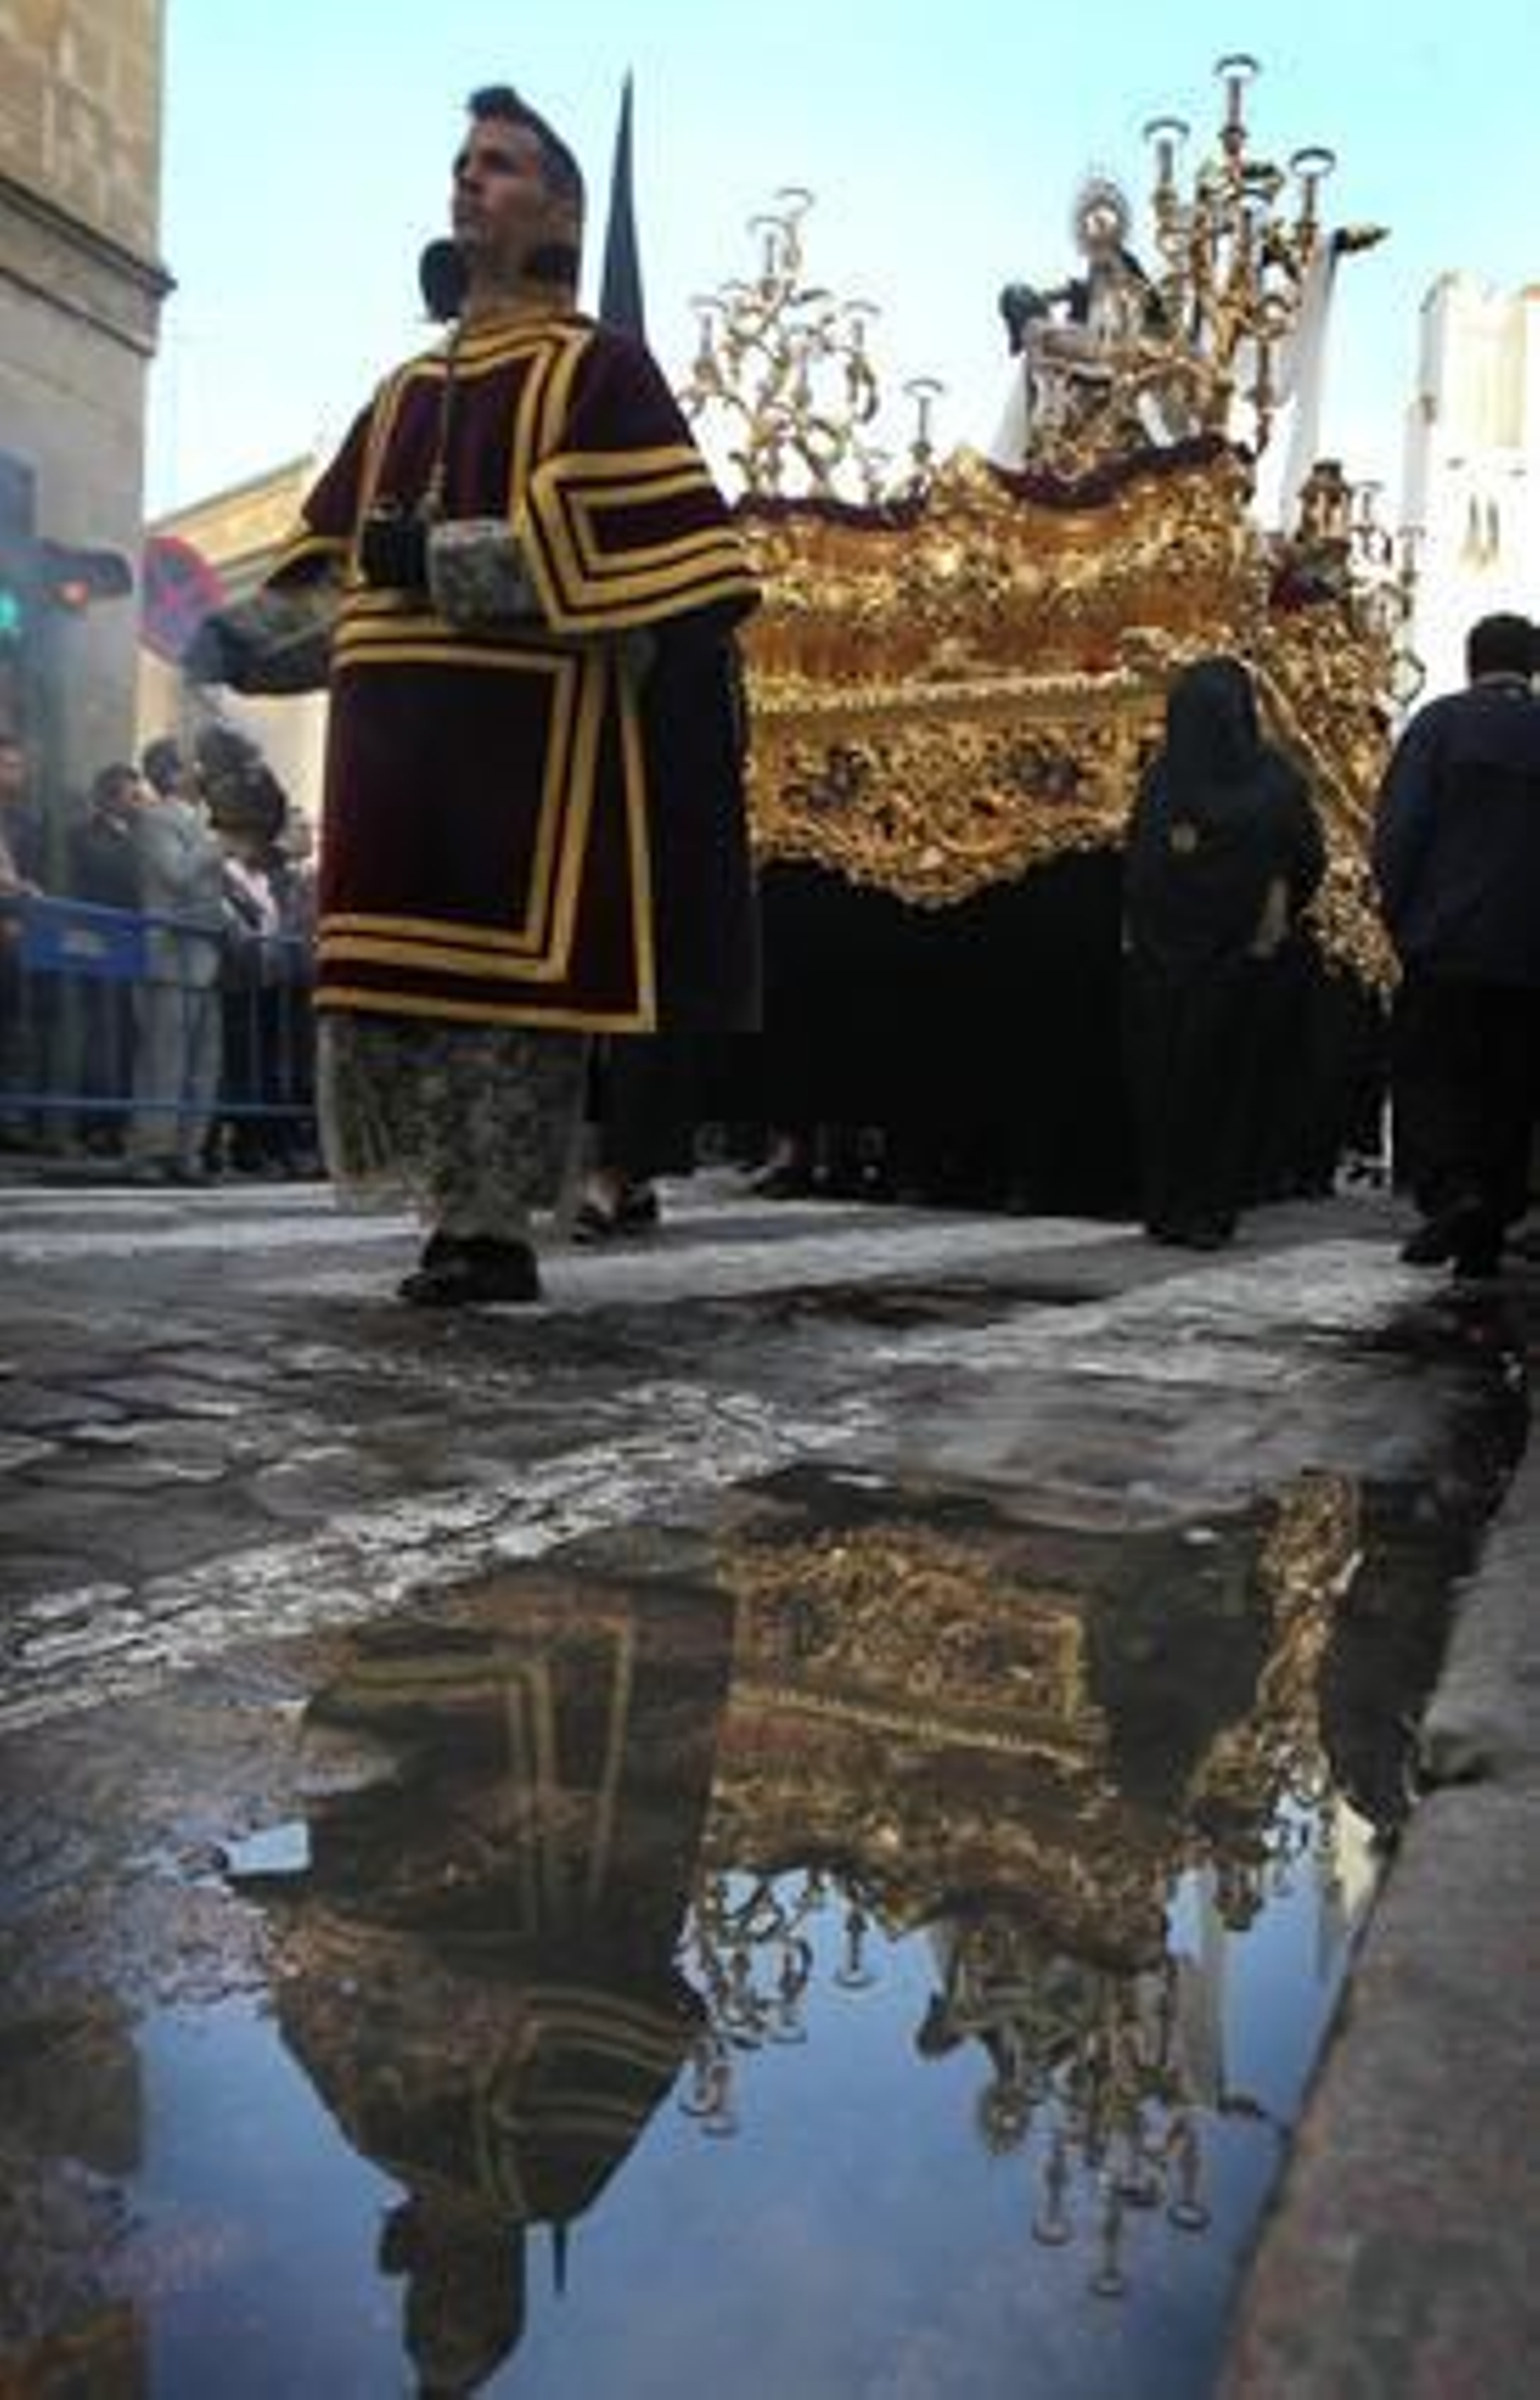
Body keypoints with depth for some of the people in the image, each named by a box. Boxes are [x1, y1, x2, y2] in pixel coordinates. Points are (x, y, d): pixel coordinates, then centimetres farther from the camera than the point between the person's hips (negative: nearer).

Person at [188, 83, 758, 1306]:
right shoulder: (406, 390, 27)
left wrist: (439, 559, -12)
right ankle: (461, 1215, 9)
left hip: (531, 732, -6)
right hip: (395, 738, 7)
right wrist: (234, 638, 8)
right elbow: (341, 570, 23)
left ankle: (491, 1226, -4)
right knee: (401, 979, 2)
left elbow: (609, 543, -7)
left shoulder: (600, 365, 8)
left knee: (507, 972, -10)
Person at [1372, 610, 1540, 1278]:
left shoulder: (1442, 722, -1)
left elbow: (1398, 829, -8)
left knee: (1427, 1073, 3)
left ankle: (1449, 1192, -18)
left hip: (1448, 941, -3)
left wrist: (1398, 917, 0)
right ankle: (1486, 1236, 10)